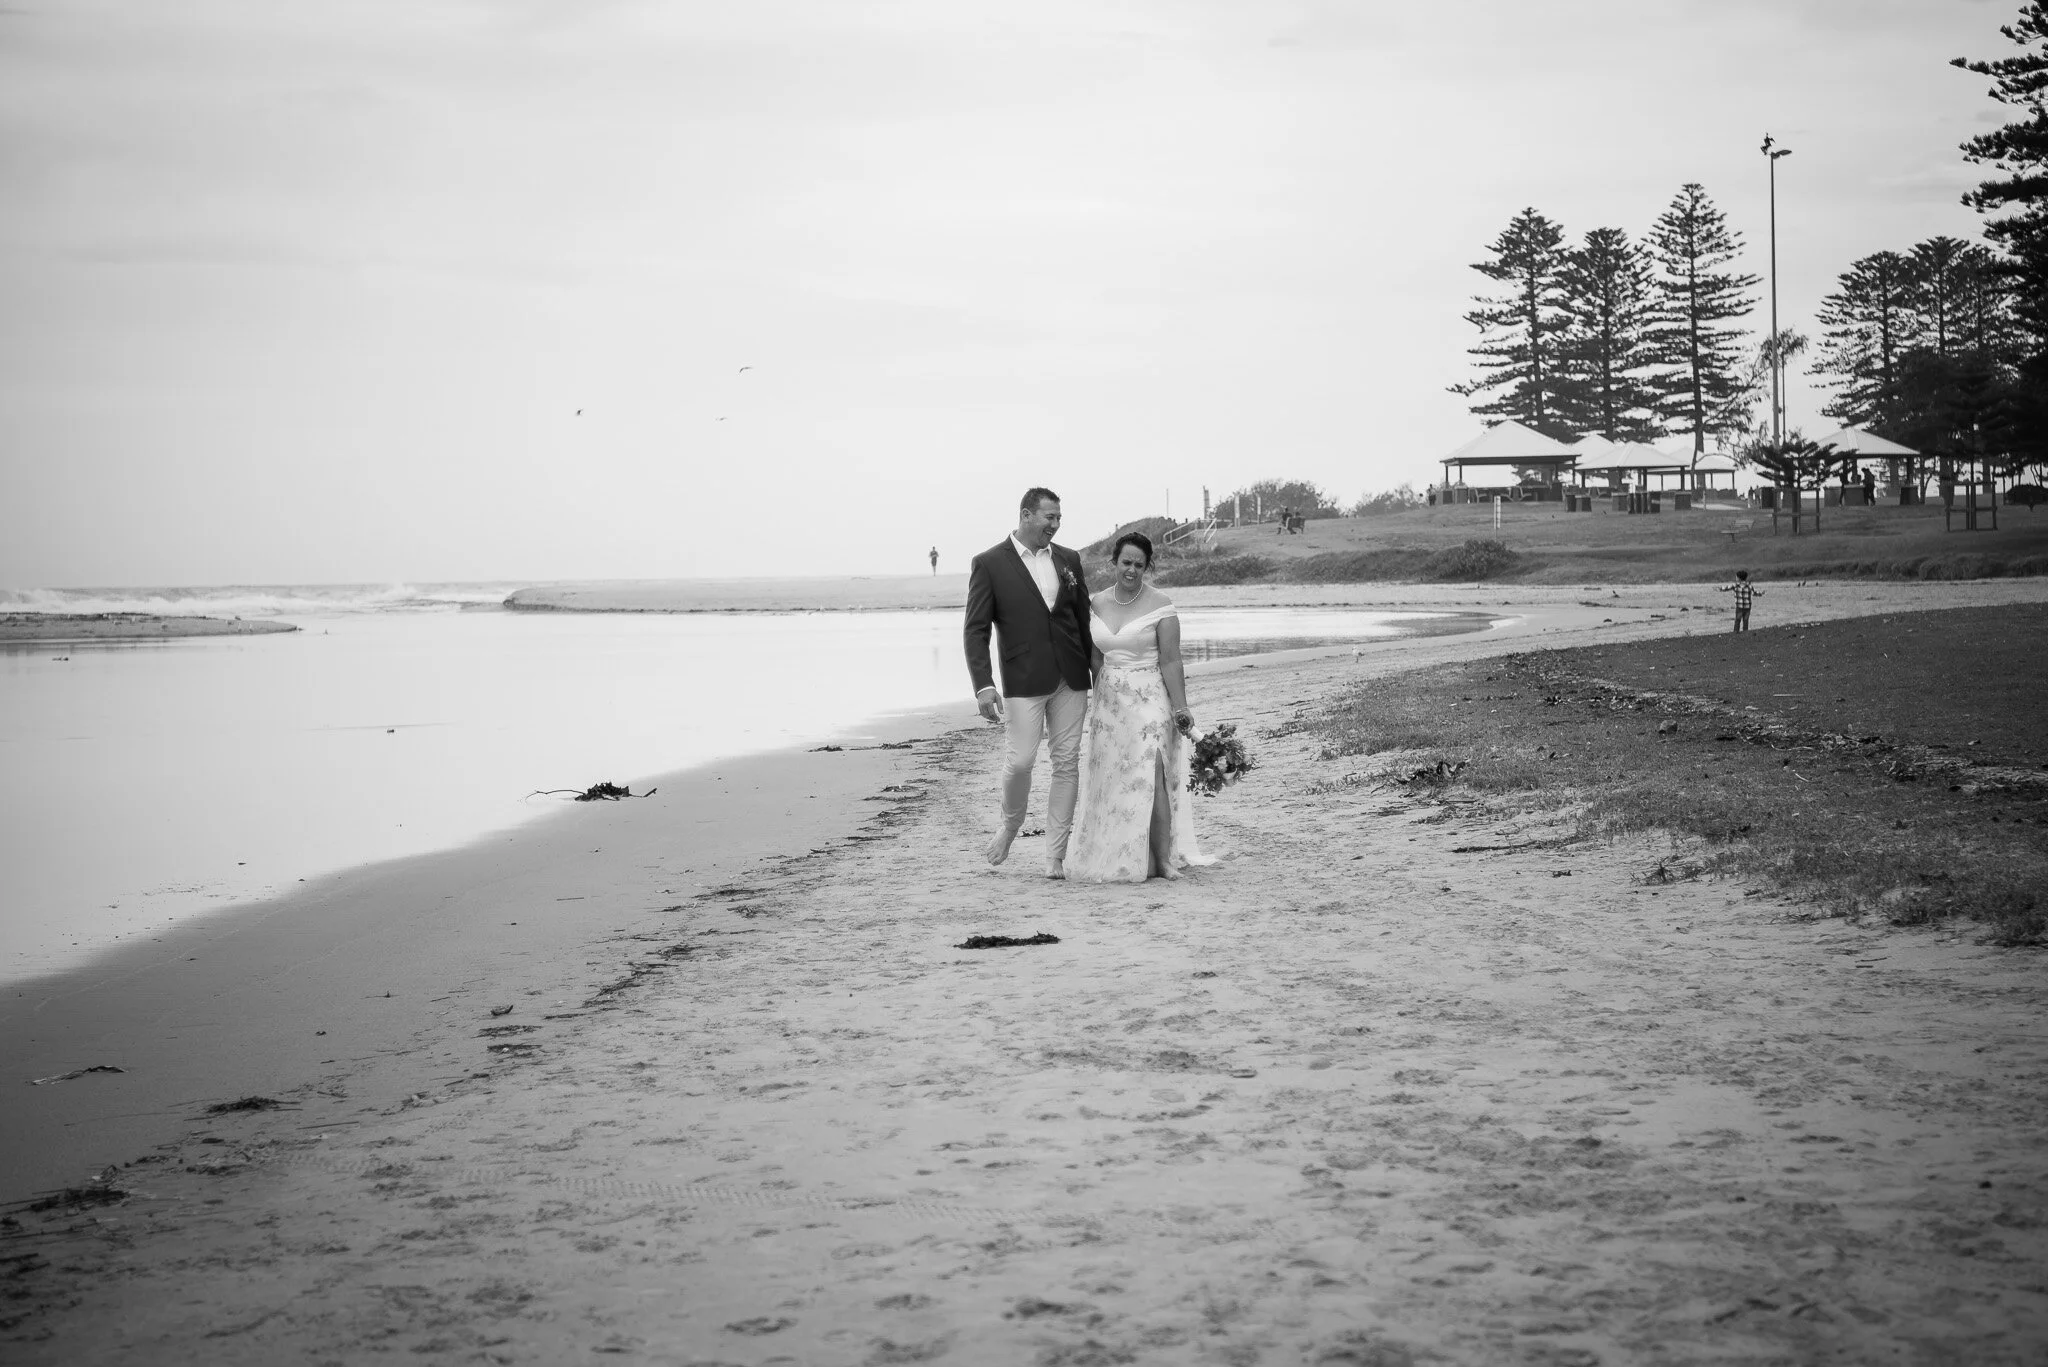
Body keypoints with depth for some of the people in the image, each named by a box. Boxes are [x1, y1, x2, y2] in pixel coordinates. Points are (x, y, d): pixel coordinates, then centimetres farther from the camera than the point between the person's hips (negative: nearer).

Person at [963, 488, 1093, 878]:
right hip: (1023, 681, -4)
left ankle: (1054, 855, 9)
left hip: (1070, 679, 4)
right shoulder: (990, 564, -3)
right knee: (1019, 761, -9)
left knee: (1067, 763, 2)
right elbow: (976, 630, -6)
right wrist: (983, 685, -15)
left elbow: (1084, 618, 16)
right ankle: (1010, 825, 22)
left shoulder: (1068, 560, 10)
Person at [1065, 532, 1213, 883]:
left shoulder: (1160, 606, -7)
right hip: (1108, 703, 5)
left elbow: (1171, 662, -10)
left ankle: (1162, 858, -7)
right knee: (1111, 782, 5)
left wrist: (1180, 708, -14)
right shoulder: (1098, 603, 8)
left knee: (1150, 780, -12)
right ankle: (1118, 858, 13)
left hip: (1148, 702, -5)